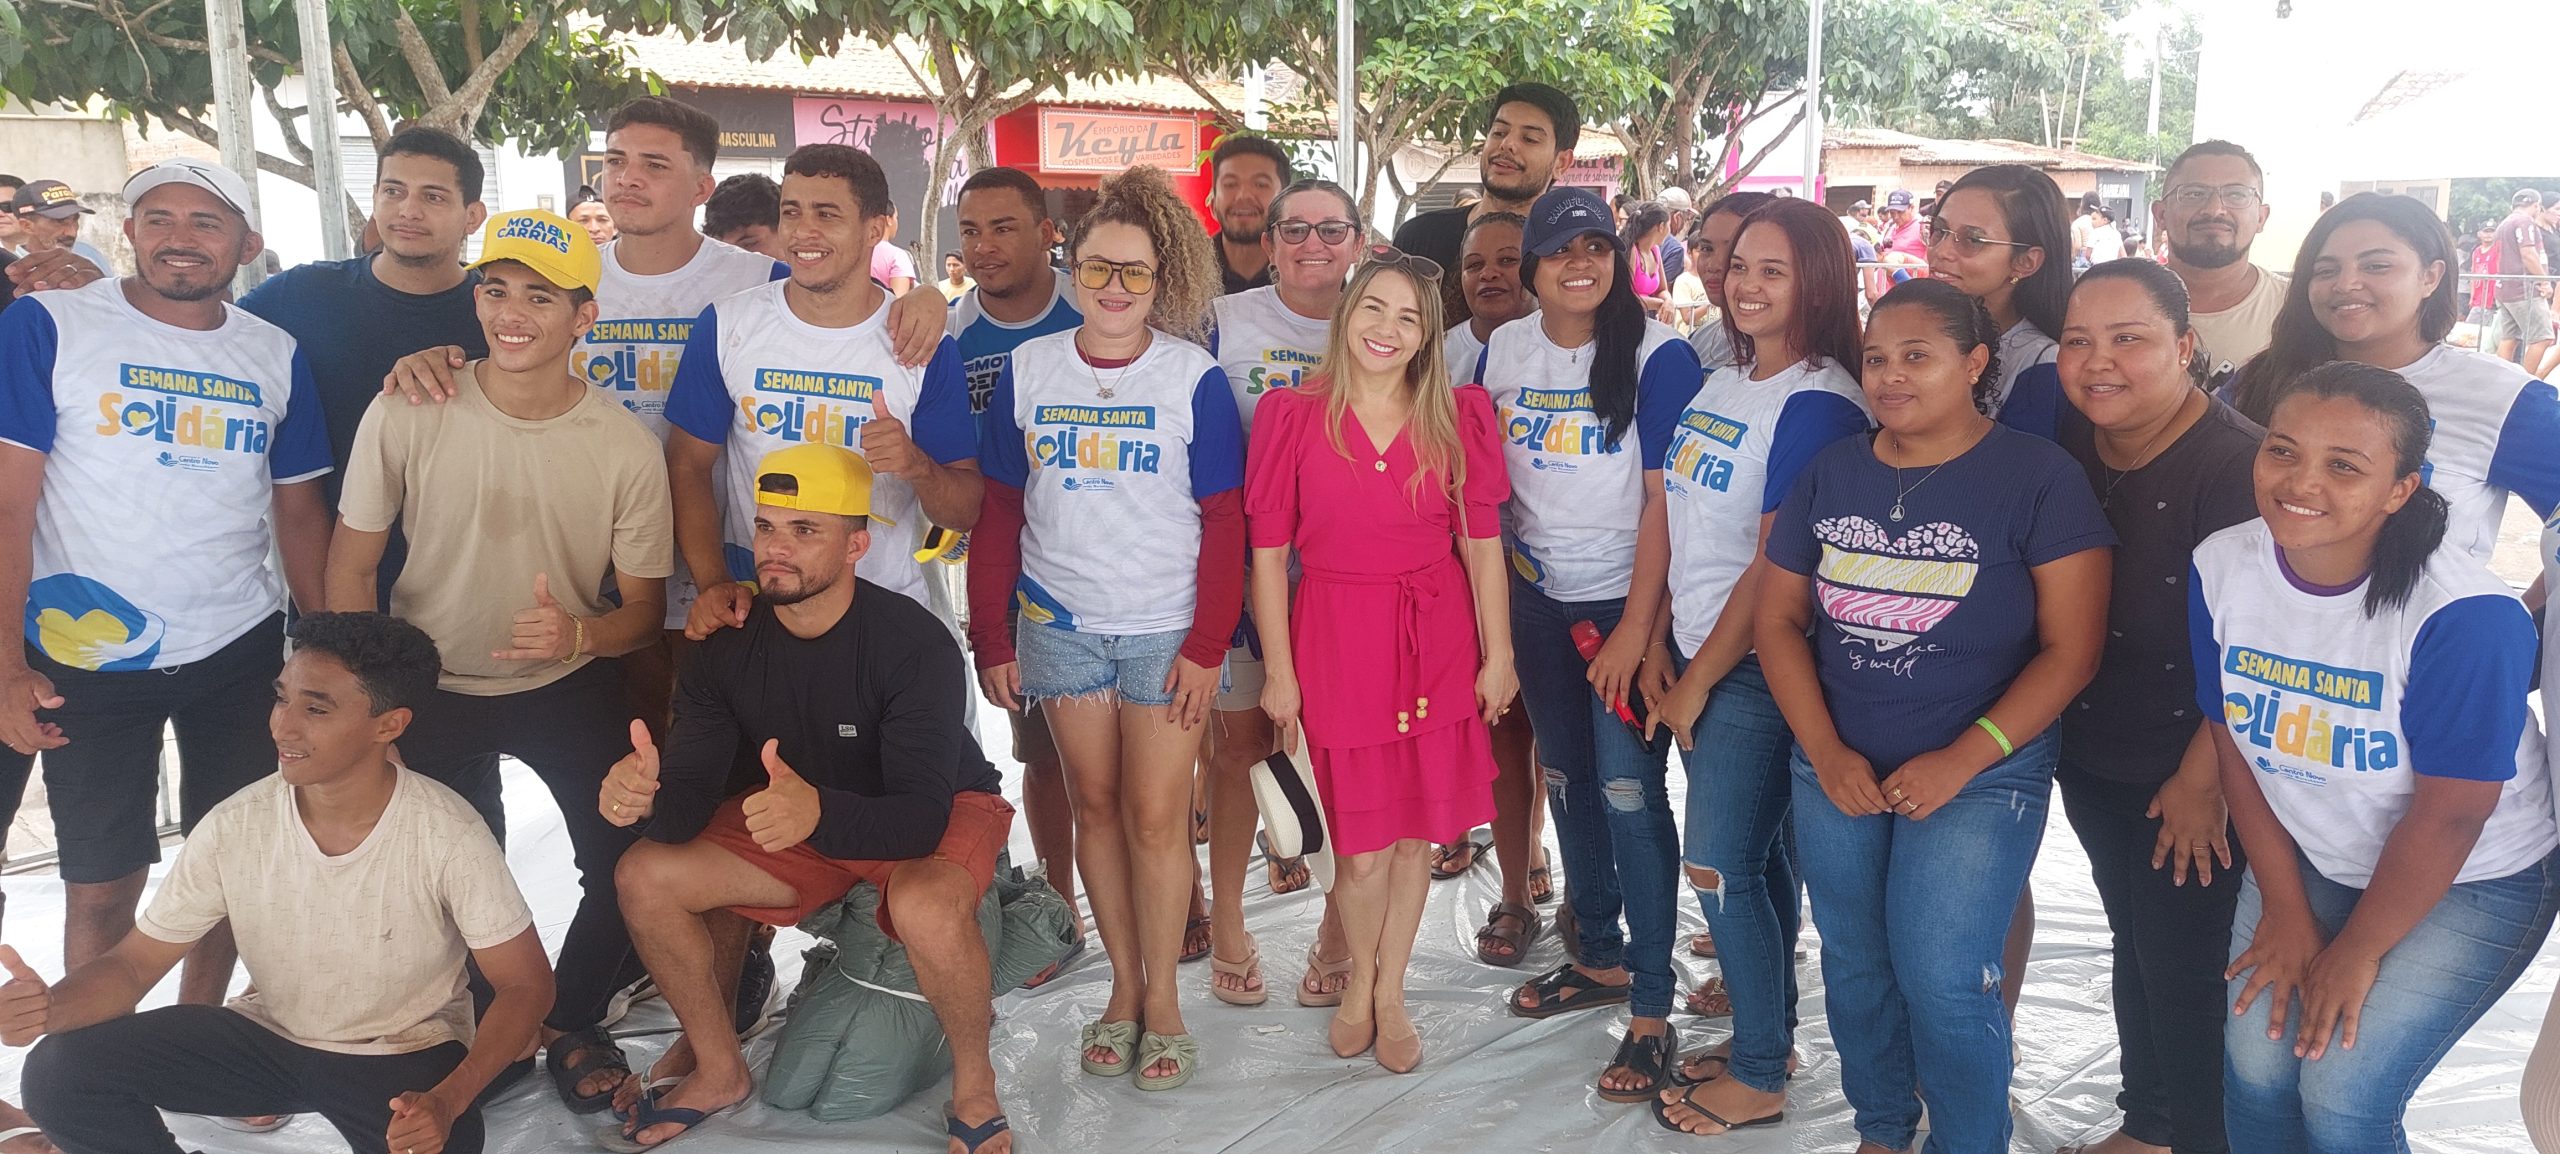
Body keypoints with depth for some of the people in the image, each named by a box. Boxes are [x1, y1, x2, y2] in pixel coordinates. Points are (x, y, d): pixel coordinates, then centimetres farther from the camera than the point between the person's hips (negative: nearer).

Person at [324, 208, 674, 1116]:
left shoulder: (627, 447, -14)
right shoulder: (406, 415, -15)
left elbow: (644, 609, -7)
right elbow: (352, 564, -4)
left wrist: (577, 633, -29)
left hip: (570, 687, 0)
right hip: (429, 691, 0)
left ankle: (572, 1021, 23)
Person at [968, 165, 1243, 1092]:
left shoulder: (1195, 377, -5)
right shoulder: (1028, 369, 2)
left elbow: (1224, 522, -4)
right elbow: (998, 512, 6)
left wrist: (1208, 644, -9)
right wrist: (992, 637, 3)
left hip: (1167, 630, -3)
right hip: (1060, 624, 3)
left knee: (1158, 815, -1)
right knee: (1095, 805, 10)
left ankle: (1162, 997, 15)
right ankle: (1124, 983, 24)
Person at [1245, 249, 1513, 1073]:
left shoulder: (1459, 416, 2)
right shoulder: (1292, 415, -4)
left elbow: (1482, 542, 3)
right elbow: (1268, 552, -3)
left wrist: (1498, 654, 2)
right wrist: (1278, 668, -4)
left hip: (1435, 639, 2)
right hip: (1335, 636, -2)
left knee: (1417, 833, 10)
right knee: (1362, 846, 1)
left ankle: (1390, 993, 31)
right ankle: (1360, 979, 30)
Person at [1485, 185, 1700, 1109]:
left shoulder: (1658, 355, -11)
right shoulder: (1503, 350, 4)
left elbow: (1664, 500, -13)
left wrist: (1636, 627, -16)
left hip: (1624, 603, -5)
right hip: (1537, 601, 5)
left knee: (1629, 793, -7)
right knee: (1567, 781, 15)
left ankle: (1651, 1009, 3)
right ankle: (1600, 958, 32)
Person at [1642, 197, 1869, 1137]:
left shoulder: (1818, 404, -16)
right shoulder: (1720, 384, 10)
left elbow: (1772, 568, -18)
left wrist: (1698, 682, -11)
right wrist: (1660, 653, 3)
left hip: (1754, 671, -7)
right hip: (1695, 658, 7)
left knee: (1723, 867, -1)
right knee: (1757, 855, 16)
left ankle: (1759, 1076, 15)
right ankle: (1766, 1029, 30)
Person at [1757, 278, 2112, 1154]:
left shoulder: (2038, 478, -8)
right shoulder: (1832, 472, 5)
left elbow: (2070, 648, -10)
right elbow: (1777, 618, 6)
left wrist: (1963, 760, -17)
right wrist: (1825, 751, -6)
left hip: (1980, 775, -4)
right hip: (1836, 768, 4)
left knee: (1943, 981, -8)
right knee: (1855, 971, 13)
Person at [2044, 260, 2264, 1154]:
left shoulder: (2238, 464, -21)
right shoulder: (2066, 442, -1)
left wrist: (2202, 779, -16)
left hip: (2191, 772, -7)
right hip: (2092, 759, 7)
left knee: (2183, 966, 3)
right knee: (2133, 942, 21)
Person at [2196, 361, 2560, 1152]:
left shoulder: (2464, 613, -30)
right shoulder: (2220, 567, -15)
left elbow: (2446, 820, -22)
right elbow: (2235, 746, -4)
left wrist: (2356, 954, -12)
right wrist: (2286, 909, -2)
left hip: (2469, 884, -4)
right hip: (2305, 859, 4)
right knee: (2255, 1068, -3)